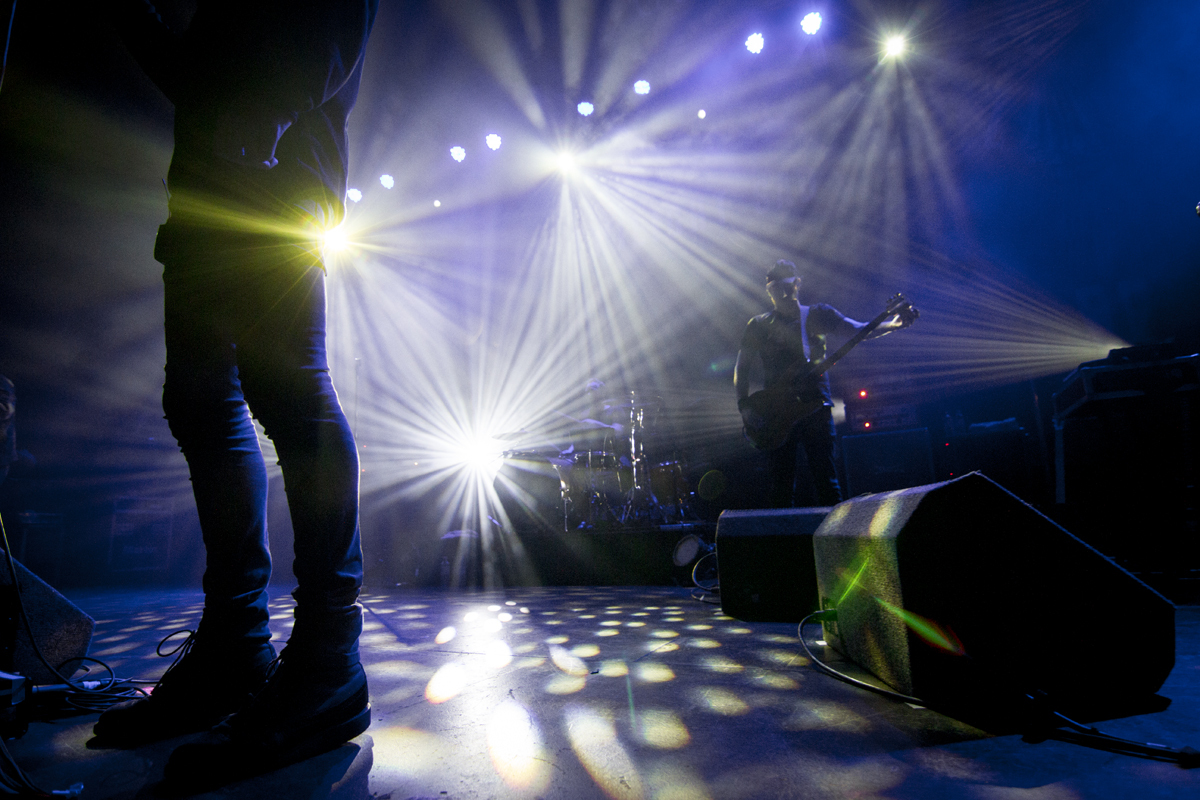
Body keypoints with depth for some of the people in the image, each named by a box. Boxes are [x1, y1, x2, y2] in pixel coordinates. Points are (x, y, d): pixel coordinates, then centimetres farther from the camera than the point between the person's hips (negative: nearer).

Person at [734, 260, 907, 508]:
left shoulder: (818, 315, 11)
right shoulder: (759, 326, 10)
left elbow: (859, 330, 2)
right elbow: (741, 368, 10)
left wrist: (893, 324, -15)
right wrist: (744, 405, -2)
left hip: (815, 406, 0)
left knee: (826, 480, -2)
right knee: (779, 486, 2)